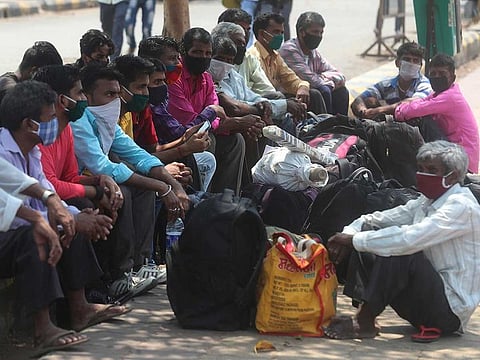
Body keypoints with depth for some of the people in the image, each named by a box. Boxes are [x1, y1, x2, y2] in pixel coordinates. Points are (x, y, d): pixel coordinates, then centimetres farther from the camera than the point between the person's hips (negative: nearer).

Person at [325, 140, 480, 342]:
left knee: (398, 253, -29)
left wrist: (355, 239, -23)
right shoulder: (426, 202, 12)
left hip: (451, 308, -9)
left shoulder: (461, 206, -17)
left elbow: (408, 239, -29)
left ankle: (364, 323, -21)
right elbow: (378, 220, 10)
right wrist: (349, 235, -11)